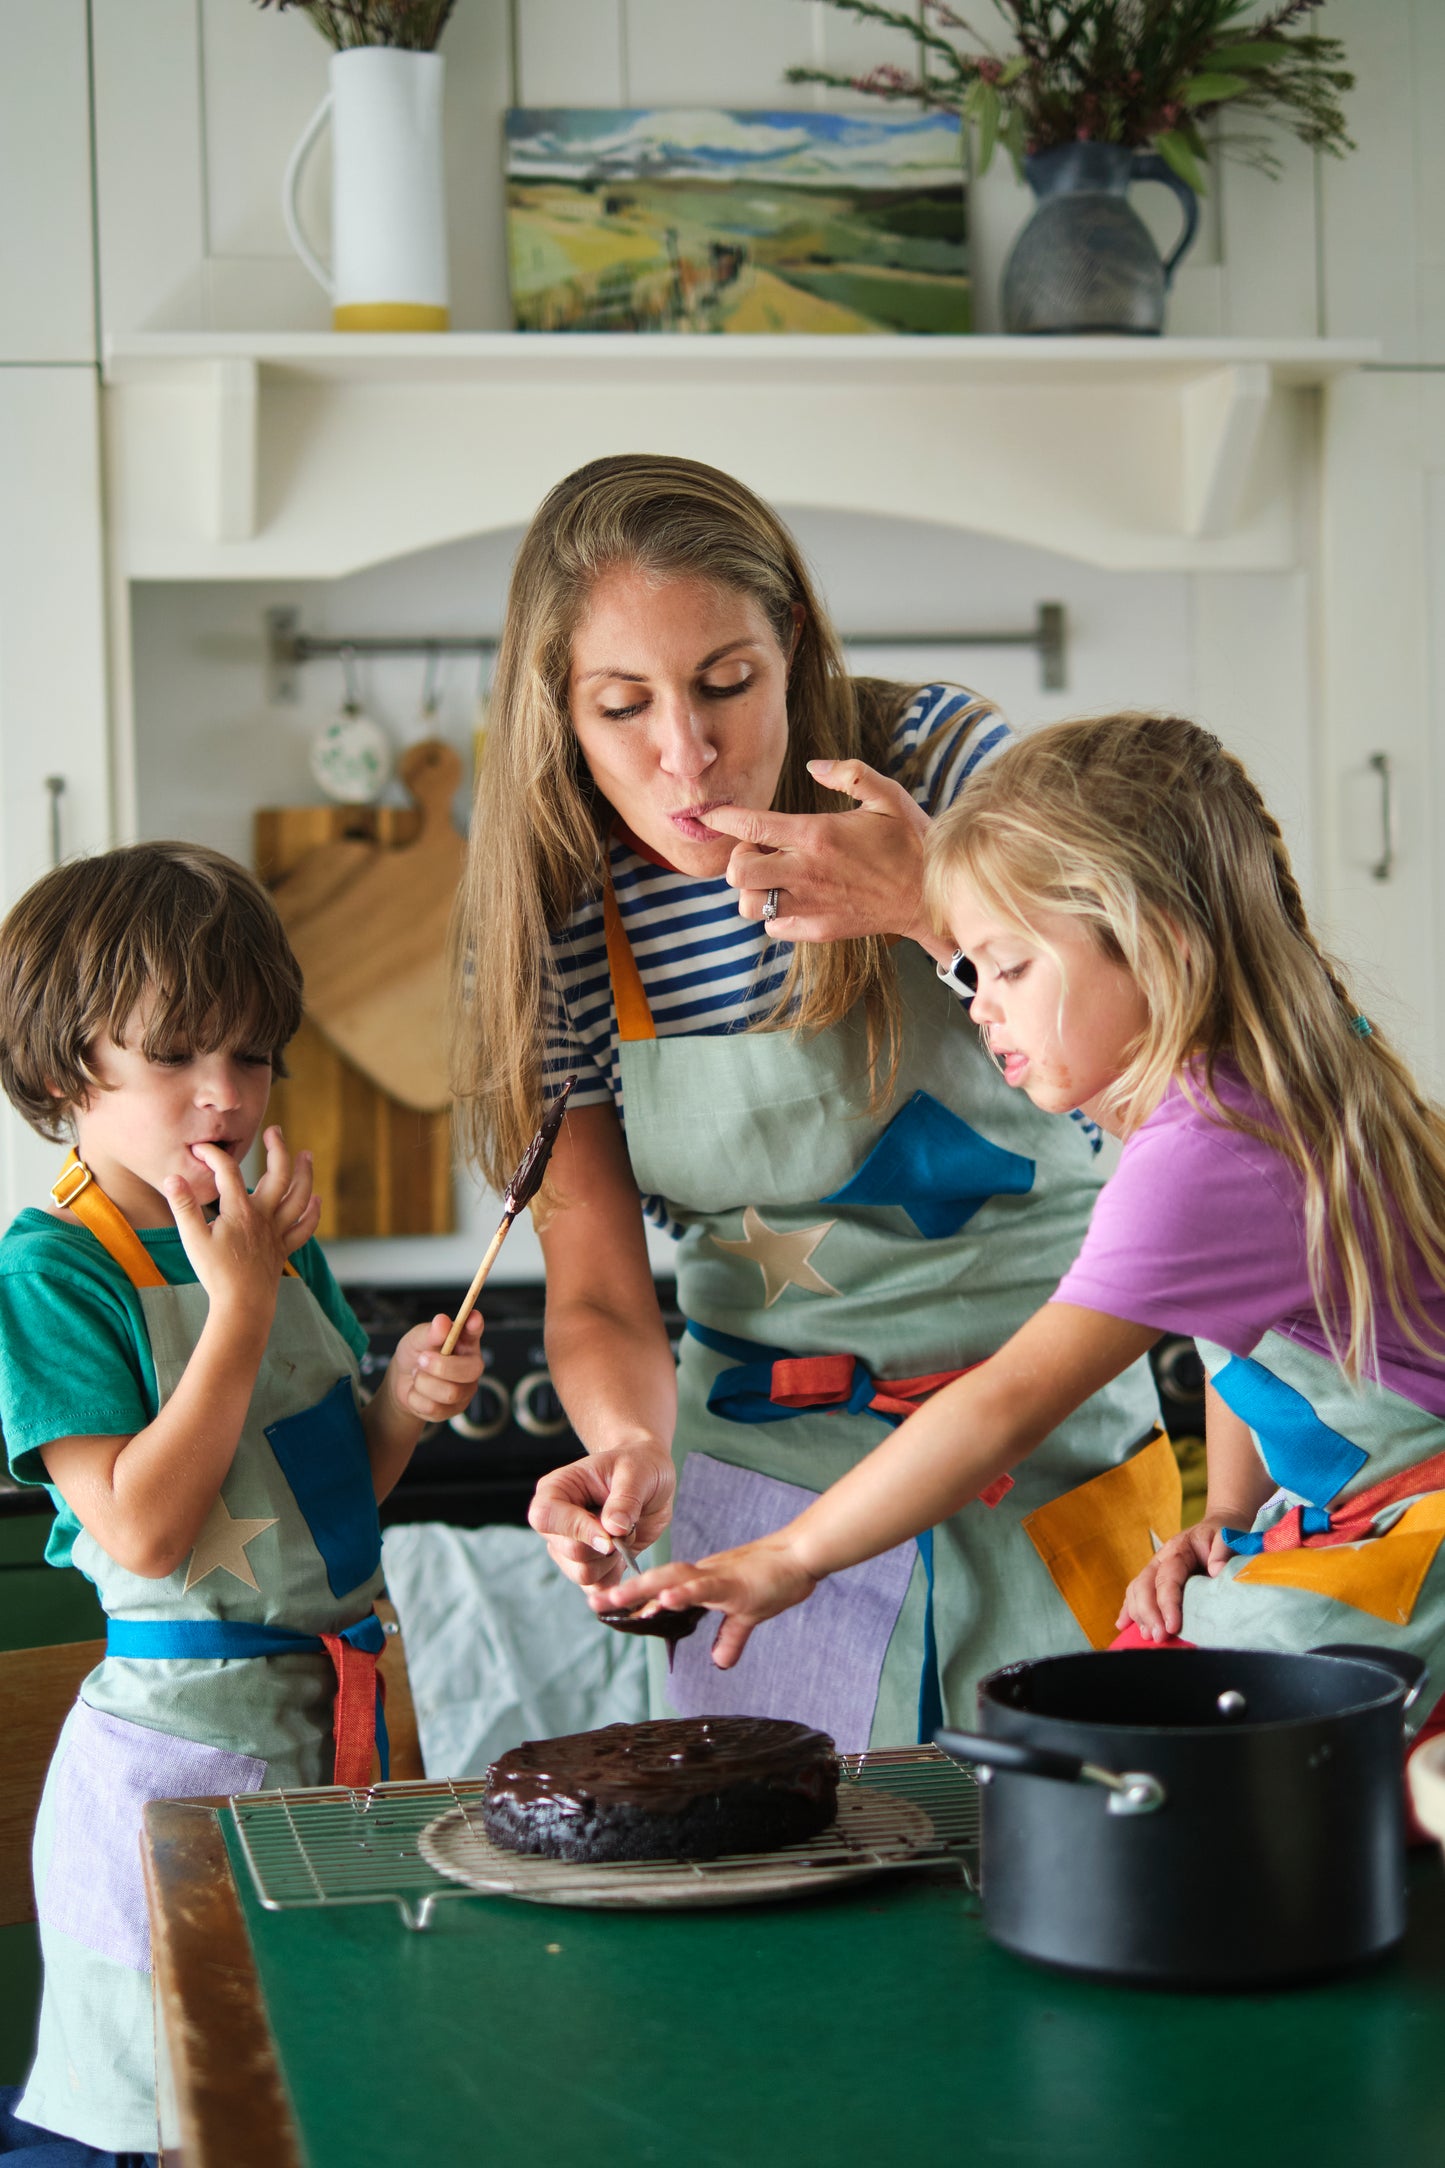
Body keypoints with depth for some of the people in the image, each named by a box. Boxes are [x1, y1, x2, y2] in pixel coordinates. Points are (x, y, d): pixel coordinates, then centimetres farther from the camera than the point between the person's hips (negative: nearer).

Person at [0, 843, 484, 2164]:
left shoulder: (276, 1240, 7)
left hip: (333, 1710, 7)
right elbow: (145, 1530, -22)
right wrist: (242, 1301, -21)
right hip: (177, 1736, -7)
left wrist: (403, 1407, -4)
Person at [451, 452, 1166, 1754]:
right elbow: (598, 1295, -6)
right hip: (762, 1473, 1)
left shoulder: (939, 763, -12)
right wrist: (633, 1445, -29)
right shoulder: (558, 927, -9)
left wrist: (942, 910, -31)